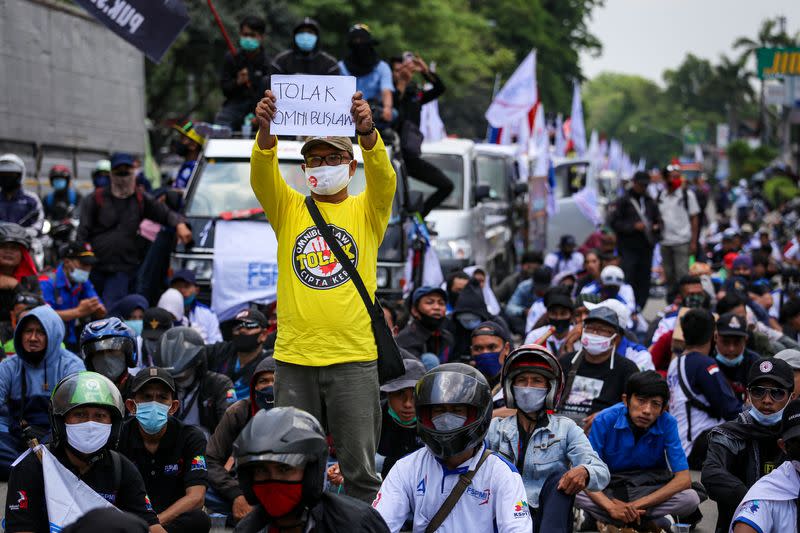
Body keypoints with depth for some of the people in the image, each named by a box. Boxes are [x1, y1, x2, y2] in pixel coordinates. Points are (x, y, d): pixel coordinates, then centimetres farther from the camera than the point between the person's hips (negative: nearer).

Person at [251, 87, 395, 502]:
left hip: (354, 357, -1)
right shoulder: (288, 209, 11)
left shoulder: (366, 211, 7)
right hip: (294, 355, 1)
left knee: (360, 466, 3)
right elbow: (262, 175, -7)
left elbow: (383, 176, -12)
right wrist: (265, 129, -28)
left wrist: (367, 132, -32)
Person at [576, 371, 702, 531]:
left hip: (651, 490, 0)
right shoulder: (605, 420, -17)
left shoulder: (667, 423, -15)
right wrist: (611, 506, -35)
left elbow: (684, 479, -19)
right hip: (609, 487, 0)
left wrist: (638, 504, -27)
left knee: (691, 498, -29)